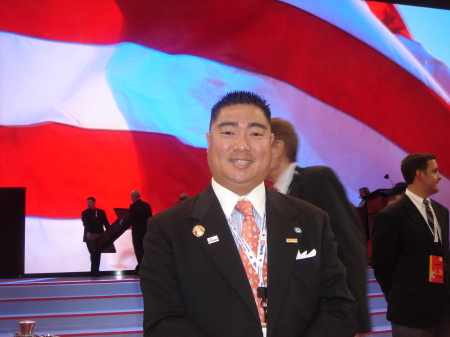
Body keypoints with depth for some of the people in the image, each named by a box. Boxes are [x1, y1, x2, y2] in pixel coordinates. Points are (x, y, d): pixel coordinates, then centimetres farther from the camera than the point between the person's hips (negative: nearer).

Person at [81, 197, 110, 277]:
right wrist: (87, 232, -28)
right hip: (90, 236, -2)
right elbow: (85, 223, -11)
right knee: (93, 254, -9)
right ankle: (95, 272, -3)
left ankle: (95, 272, 5)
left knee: (97, 254, 0)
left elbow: (106, 223, 9)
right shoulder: (85, 213, 5)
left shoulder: (101, 212, 12)